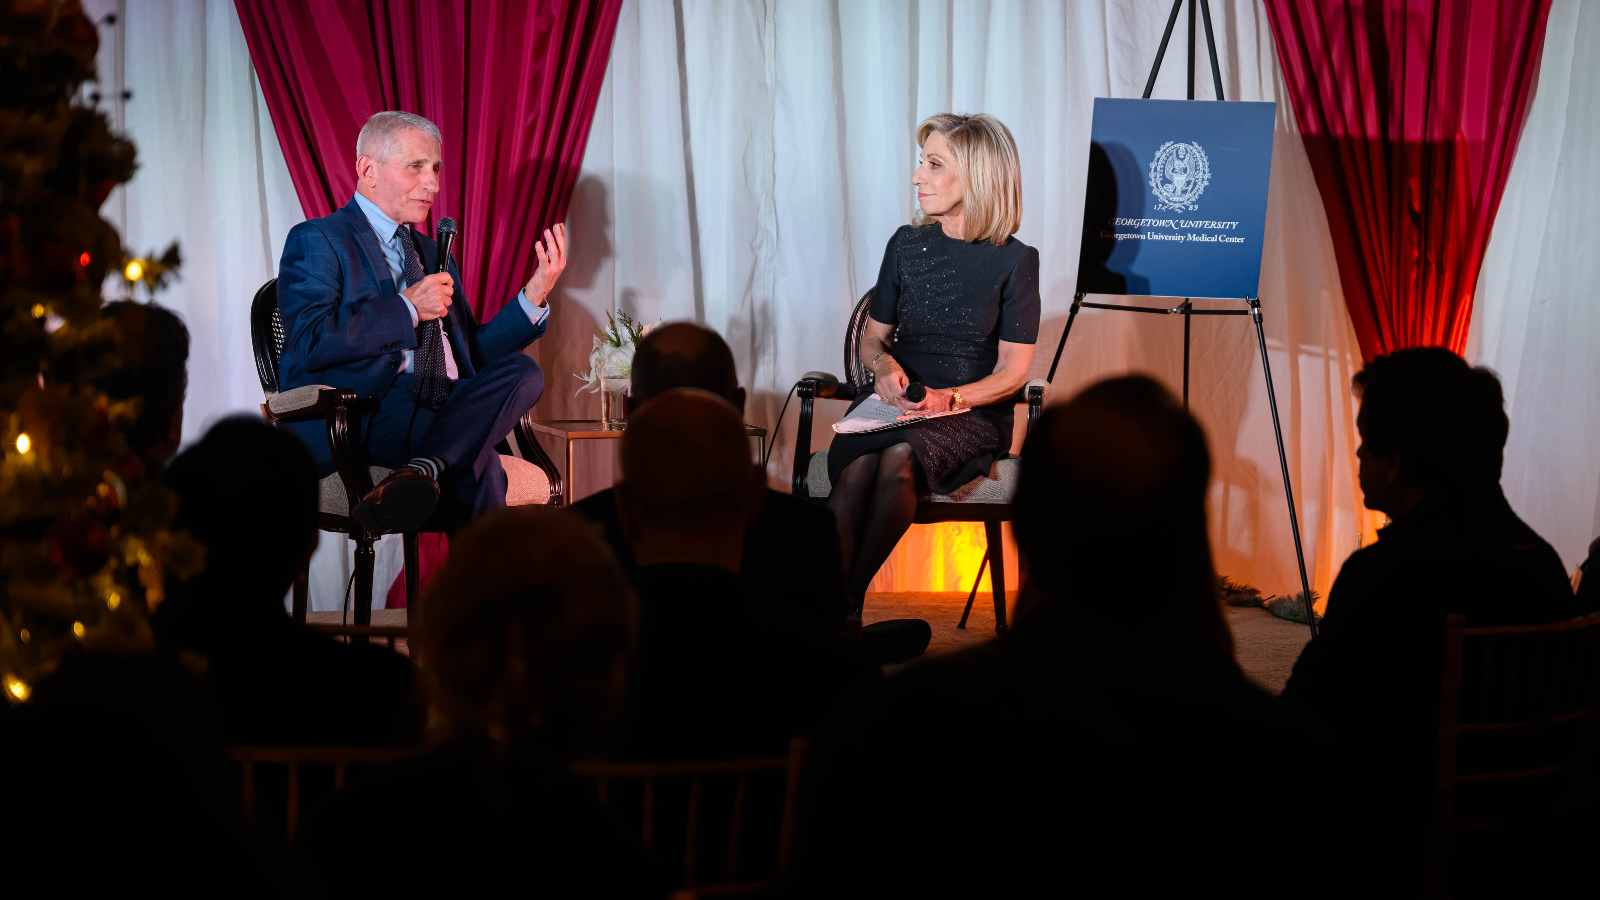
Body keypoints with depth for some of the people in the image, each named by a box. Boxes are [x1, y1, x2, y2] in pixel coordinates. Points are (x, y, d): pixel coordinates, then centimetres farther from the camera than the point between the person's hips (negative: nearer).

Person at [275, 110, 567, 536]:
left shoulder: (433, 253, 30)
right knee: (476, 459, -33)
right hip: (364, 414, -7)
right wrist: (407, 308, -9)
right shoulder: (318, 241, 5)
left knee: (522, 370, -25)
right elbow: (309, 342, -12)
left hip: (448, 406, 7)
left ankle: (422, 470, -40)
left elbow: (472, 354, 26)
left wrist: (535, 294, 12)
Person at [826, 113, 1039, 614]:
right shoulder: (907, 245, 11)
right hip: (895, 401, 3)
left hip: (974, 412, -3)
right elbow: (873, 337, 19)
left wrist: (951, 398, -19)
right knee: (858, 467, -33)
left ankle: (842, 606, -30)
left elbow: (1012, 371, -2)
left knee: (899, 456, -37)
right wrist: (883, 363, -6)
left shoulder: (1015, 261, 0)